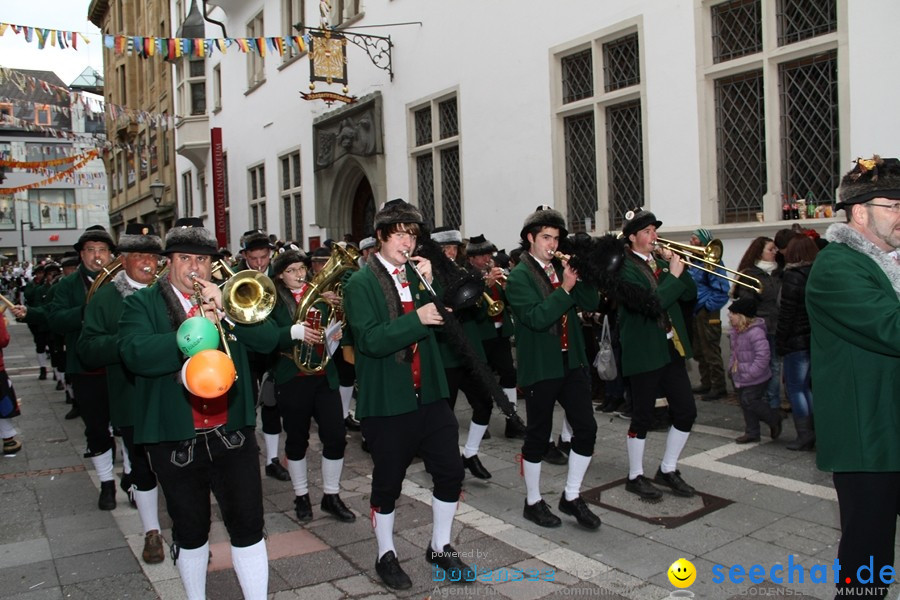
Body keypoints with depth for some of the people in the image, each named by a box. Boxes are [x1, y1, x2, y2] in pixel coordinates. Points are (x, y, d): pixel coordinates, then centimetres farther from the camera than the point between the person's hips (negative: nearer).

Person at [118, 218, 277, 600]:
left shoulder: (229, 299, 8)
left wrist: (225, 313, -17)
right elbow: (135, 353, -19)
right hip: (175, 439, -1)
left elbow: (268, 340, -5)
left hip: (232, 433, 1)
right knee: (190, 530, 16)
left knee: (248, 525, 3)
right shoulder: (142, 304, 1)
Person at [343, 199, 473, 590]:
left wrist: (431, 285, -10)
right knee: (388, 482, 9)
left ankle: (439, 547, 31)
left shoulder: (417, 274, 8)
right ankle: (386, 555, 31)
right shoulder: (360, 284, -8)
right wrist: (416, 319, -27)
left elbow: (443, 322, 2)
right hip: (386, 400, -5)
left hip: (429, 393, 5)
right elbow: (370, 340, -20)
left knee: (450, 472, 9)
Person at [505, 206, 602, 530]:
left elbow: (591, 303, 2)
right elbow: (536, 318, -21)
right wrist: (565, 289, -23)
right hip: (539, 367, -6)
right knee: (538, 436, 5)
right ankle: (533, 502, 24)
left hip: (572, 362, 6)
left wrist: (580, 276, -12)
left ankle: (571, 497, 23)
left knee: (586, 429, 5)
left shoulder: (561, 269, 10)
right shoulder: (518, 277, -8)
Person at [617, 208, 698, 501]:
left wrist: (679, 267, -4)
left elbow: (690, 294, 7)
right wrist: (673, 275, -18)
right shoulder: (624, 268, -12)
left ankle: (668, 469, 27)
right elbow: (651, 303, -25)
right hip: (644, 353, -7)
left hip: (672, 349, 7)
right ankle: (635, 476, 20)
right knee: (642, 418, 3)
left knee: (686, 411, 9)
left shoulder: (661, 263, 11)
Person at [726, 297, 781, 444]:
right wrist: (732, 365, 10)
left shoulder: (755, 332, -24)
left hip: (755, 379, -9)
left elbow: (762, 356, -26)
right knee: (744, 403, 12)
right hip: (740, 377, 9)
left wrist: (749, 372, -24)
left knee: (750, 401, -7)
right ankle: (752, 432, 24)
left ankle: (774, 420, 18)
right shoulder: (736, 331, 6)